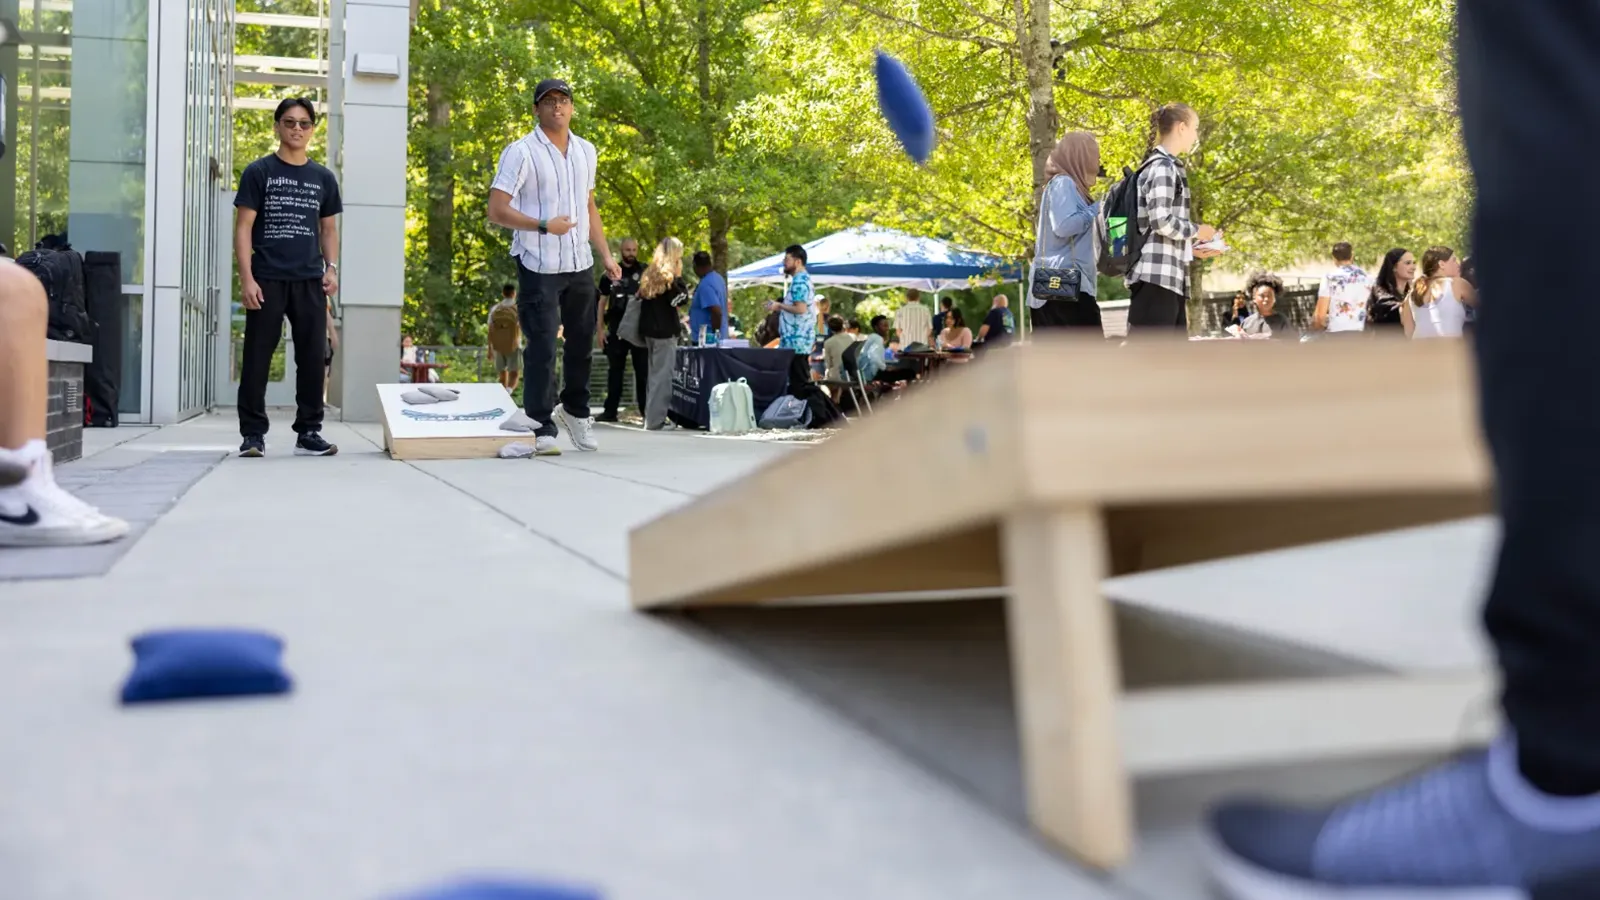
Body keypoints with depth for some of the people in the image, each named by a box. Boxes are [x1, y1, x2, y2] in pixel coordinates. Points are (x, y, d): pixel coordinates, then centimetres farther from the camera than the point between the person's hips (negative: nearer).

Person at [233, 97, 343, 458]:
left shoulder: (323, 178, 13)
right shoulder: (259, 172, 3)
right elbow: (243, 228, -1)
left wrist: (331, 268, 2)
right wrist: (246, 278, -10)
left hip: (310, 281, 3)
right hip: (267, 279, -3)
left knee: (313, 358, 2)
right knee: (257, 357, -1)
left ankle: (309, 432, 11)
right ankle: (253, 434, 5)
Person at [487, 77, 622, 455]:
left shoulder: (586, 151, 13)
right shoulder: (521, 152, -7)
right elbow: (497, 210, -11)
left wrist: (606, 255, 15)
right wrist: (544, 225, -19)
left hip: (580, 265, 6)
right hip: (538, 266, -6)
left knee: (582, 342, 15)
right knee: (542, 348, -6)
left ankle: (575, 410, 35)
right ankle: (542, 429, 2)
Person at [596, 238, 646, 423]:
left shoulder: (645, 272, 5)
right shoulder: (610, 274, 9)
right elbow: (602, 303, 11)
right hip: (616, 329, 2)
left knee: (643, 371, -1)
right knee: (614, 371, 6)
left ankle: (646, 410, 2)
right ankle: (610, 411, 11)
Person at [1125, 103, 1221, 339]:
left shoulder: (1164, 166, 22)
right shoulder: (1163, 167, -9)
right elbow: (1161, 221, -19)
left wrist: (1192, 249, 15)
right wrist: (1197, 231, -4)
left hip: (1169, 278, 11)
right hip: (1156, 277, -11)